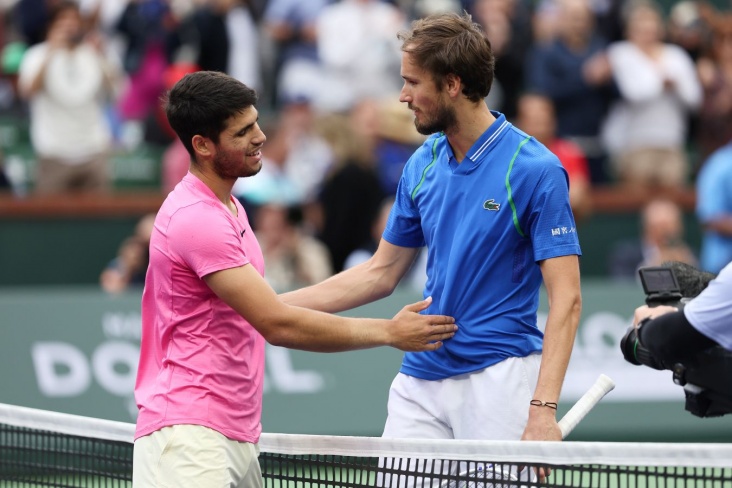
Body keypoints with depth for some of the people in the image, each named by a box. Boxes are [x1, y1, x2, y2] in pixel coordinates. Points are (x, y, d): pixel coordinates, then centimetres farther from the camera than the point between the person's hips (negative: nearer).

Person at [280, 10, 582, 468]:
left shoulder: (535, 169, -11)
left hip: (498, 377, -6)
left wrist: (544, 410, -24)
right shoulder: (422, 166, 9)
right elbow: (381, 273, 18)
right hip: (420, 379, 6)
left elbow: (566, 298, -14)